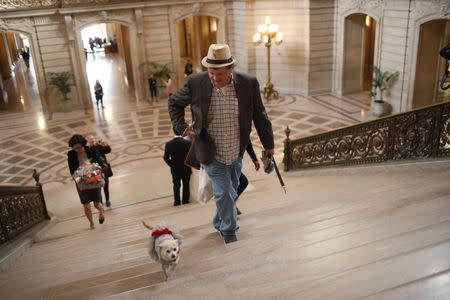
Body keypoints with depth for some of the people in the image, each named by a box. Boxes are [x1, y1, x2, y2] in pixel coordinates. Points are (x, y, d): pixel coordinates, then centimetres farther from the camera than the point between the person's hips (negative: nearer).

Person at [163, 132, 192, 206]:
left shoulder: (169, 144, -13)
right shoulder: (188, 143, -16)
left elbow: (166, 158, -8)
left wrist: (172, 165, 7)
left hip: (175, 170, 1)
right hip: (186, 169, -1)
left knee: (176, 186, 16)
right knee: (186, 185, 16)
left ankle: (177, 201, 20)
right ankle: (185, 200, 24)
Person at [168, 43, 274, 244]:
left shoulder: (248, 83, -14)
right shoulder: (196, 83, -17)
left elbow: (259, 116, -2)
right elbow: (174, 102, 2)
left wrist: (268, 144, 6)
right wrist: (182, 127, -8)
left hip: (236, 153, 3)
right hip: (212, 154, -2)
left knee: (230, 193, 19)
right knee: (224, 194, -4)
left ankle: (220, 224, 46)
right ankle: (229, 231, 22)